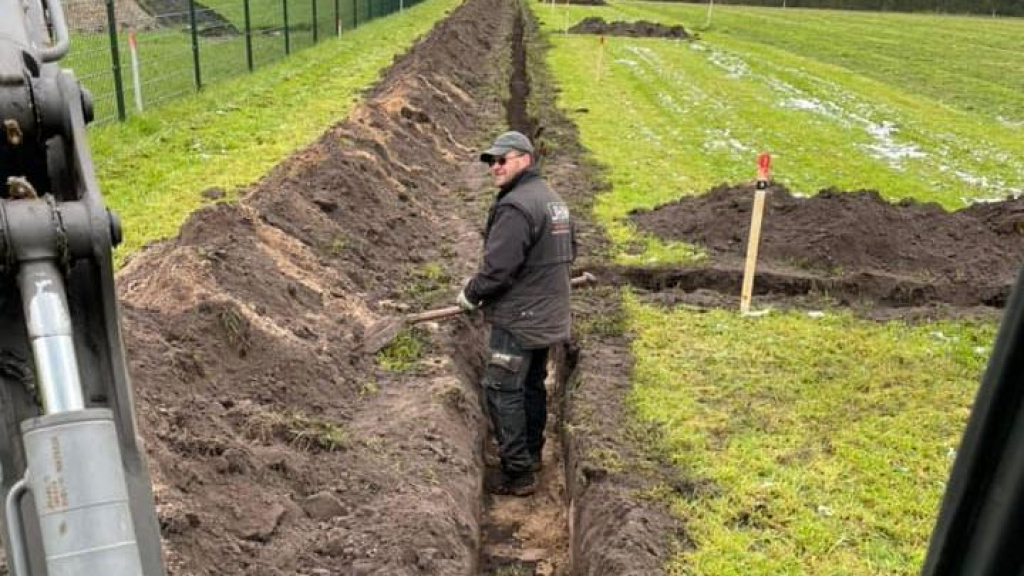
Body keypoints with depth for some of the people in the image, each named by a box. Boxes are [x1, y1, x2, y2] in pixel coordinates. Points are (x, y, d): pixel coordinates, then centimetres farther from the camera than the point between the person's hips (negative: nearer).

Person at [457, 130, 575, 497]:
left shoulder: (515, 206, -21)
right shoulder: (553, 200, 11)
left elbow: (498, 268, -24)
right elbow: (568, 252, 19)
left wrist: (471, 294, -7)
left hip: (518, 319, -10)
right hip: (548, 316, 10)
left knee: (503, 391, -3)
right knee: (532, 385, 20)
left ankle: (518, 474, 2)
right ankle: (531, 455, 34)